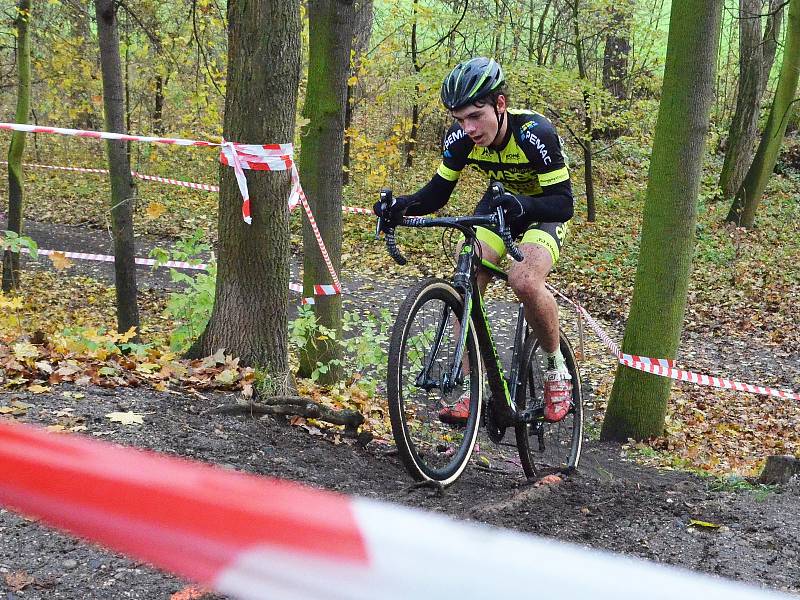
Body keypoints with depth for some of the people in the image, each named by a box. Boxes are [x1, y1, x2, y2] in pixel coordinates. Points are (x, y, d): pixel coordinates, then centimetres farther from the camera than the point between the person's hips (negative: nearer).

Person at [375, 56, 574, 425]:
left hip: (543, 211, -5)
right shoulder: (461, 138, -19)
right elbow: (437, 192, -10)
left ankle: (557, 370, -8)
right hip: (500, 204, 5)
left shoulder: (535, 133, -33)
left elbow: (563, 203, -34)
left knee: (524, 280, -31)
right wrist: (403, 205, -31)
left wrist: (522, 205, -54)